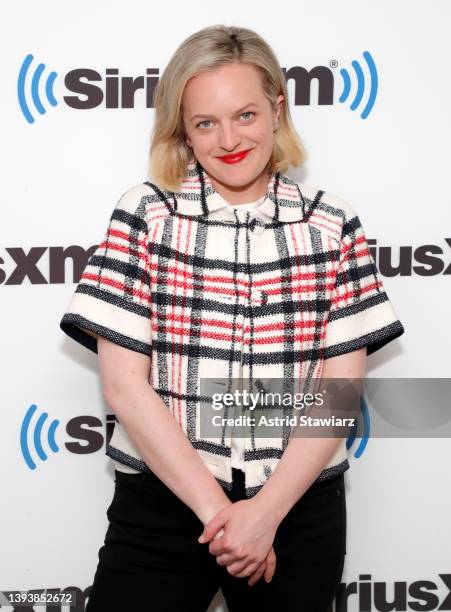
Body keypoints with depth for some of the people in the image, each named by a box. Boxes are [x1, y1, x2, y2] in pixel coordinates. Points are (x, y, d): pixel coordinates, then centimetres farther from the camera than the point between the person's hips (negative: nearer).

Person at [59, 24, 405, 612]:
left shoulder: (333, 224, -1)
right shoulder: (146, 213, -4)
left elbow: (340, 385, -3)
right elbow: (124, 384, -8)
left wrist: (266, 511, -12)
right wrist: (216, 508, -12)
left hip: (299, 506, 1)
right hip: (164, 503, -1)